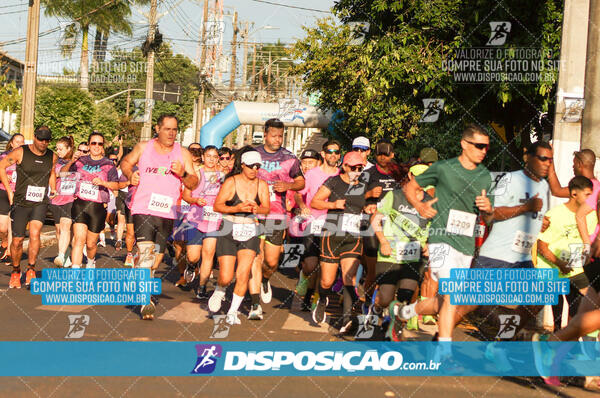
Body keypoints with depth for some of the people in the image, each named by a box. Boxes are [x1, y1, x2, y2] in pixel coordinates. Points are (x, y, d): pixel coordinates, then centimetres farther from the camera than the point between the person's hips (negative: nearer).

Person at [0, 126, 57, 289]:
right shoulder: (21, 152, -6)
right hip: (21, 202, -1)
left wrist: (53, 189, 18)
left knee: (35, 233, -21)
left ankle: (31, 269, -9)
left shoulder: (52, 156, 6)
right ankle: (15, 271, 23)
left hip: (41, 202, 1)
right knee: (17, 240, 1)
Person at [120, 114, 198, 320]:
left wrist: (182, 174, -15)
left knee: (156, 259, 9)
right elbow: (126, 162, 22)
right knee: (145, 254, -16)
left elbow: (194, 183, 6)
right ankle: (147, 301, -18)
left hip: (167, 213, 2)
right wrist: (130, 175, 1)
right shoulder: (143, 147, 7)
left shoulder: (183, 153, 8)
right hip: (143, 210, -2)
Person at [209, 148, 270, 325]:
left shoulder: (261, 184, 3)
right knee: (226, 277, -4)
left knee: (243, 275, -10)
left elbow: (267, 208, 2)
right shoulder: (231, 182, -6)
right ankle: (219, 291, 32)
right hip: (229, 232, -2)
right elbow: (217, 205, -7)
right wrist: (236, 208, -22)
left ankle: (233, 312, 6)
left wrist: (257, 209, -21)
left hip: (250, 233, 2)